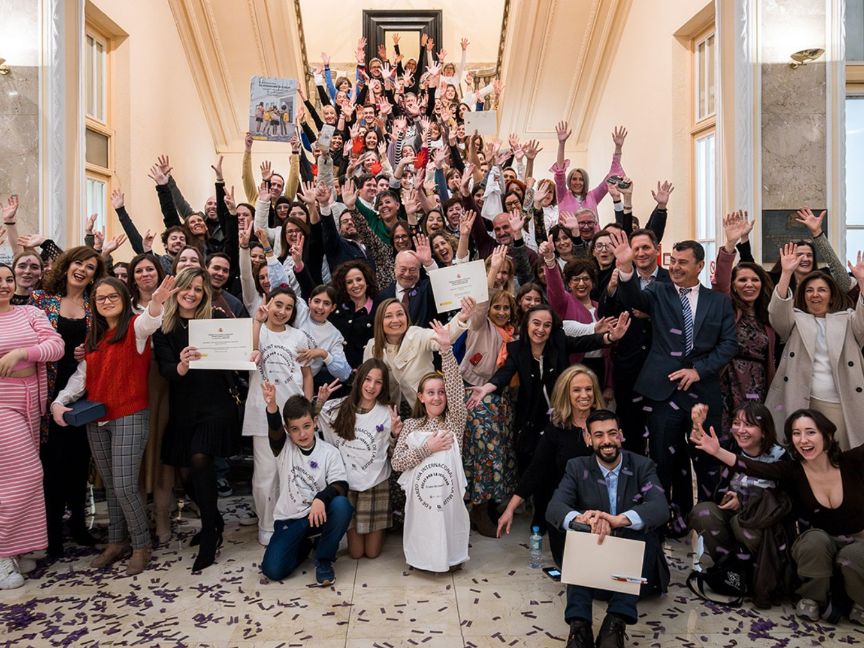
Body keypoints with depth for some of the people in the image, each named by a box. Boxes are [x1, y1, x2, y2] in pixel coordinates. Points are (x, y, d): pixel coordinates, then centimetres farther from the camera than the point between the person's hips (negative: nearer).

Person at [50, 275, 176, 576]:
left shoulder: (135, 327, -7)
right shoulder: (93, 336, 13)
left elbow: (149, 322, -31)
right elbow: (82, 375, 13)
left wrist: (156, 302, -53)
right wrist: (59, 401, -2)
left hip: (130, 417, -6)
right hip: (96, 419, 6)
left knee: (125, 485, -7)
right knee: (109, 485, 15)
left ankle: (141, 545, 11)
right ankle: (116, 542, 28)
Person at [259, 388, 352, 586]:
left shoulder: (329, 452, -6)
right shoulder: (284, 448, -5)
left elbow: (341, 485, -15)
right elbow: (275, 429, -27)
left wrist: (321, 499, -36)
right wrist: (271, 406, -49)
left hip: (319, 514, -1)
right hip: (288, 519, 1)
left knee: (341, 505, -33)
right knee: (272, 569, -17)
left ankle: (323, 559, -9)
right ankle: (304, 546, 19)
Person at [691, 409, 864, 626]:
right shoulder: (792, 471, -13)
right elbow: (755, 468, -31)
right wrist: (717, 451, -48)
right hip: (819, 544, 0)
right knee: (816, 539, -34)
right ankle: (812, 598, -9)